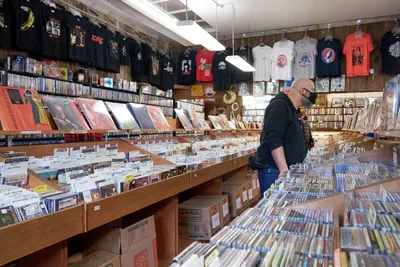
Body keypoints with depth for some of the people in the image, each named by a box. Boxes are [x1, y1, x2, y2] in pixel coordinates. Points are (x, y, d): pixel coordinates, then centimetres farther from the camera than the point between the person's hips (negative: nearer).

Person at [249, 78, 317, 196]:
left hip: (287, 168, 9)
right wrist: (284, 169, -28)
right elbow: (274, 140, -24)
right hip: (274, 170, -9)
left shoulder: (293, 110, 18)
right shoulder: (280, 105, -13)